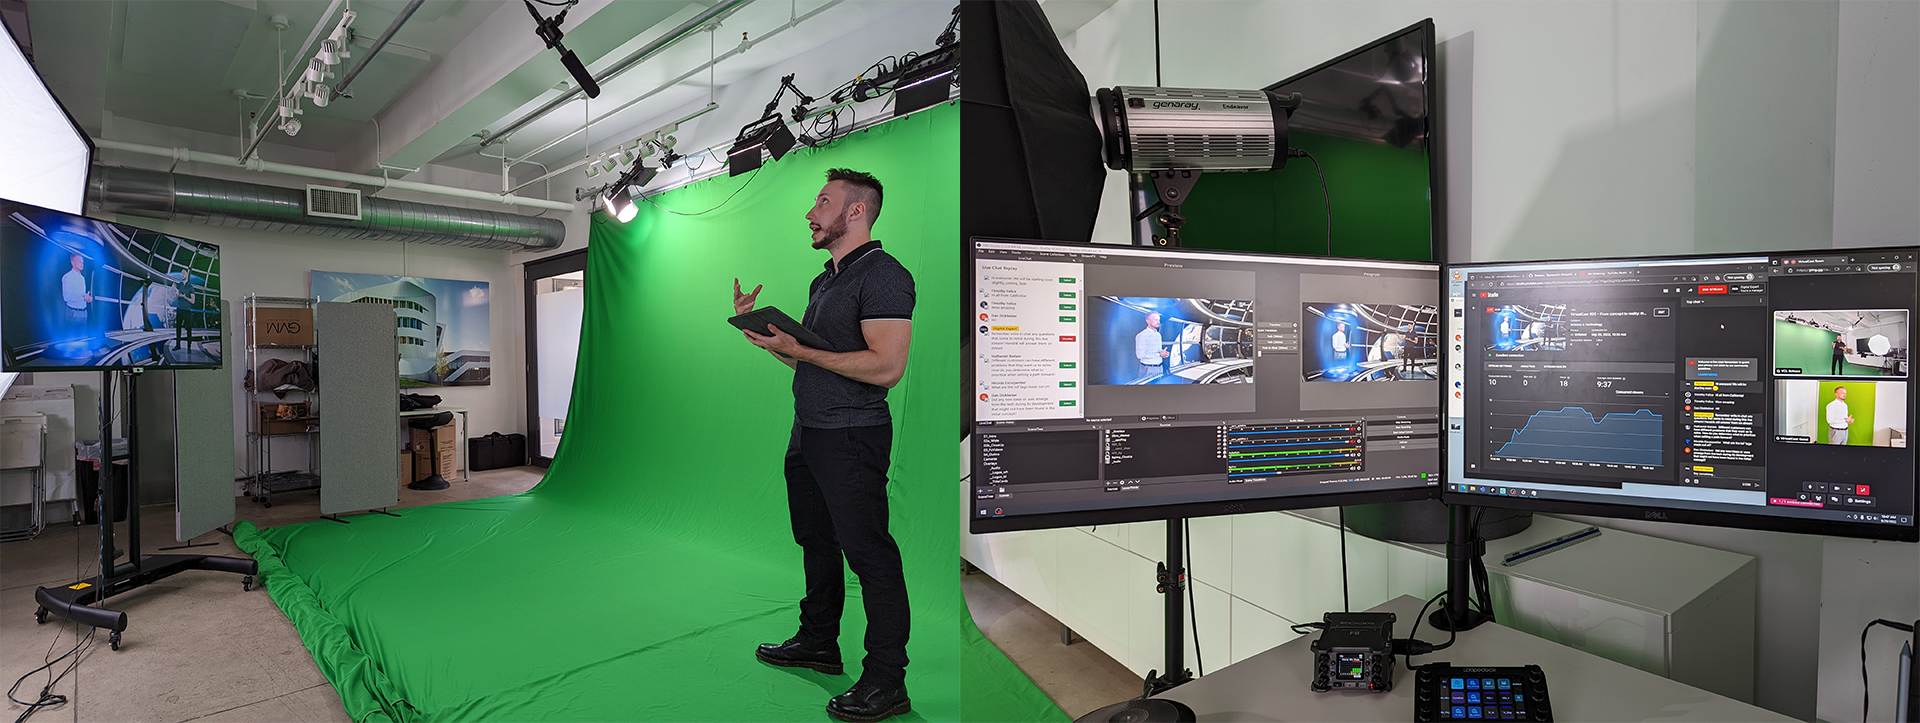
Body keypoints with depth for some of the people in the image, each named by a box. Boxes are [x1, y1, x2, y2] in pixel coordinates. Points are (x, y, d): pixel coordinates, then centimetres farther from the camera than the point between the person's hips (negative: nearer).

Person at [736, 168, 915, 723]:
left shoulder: (883, 275, -14)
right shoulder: (824, 281, 18)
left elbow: (886, 366, -24)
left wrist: (800, 349, -20)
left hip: (853, 438, -10)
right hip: (807, 433, 10)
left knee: (869, 555, -4)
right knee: (816, 542, 19)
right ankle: (818, 643, 36)